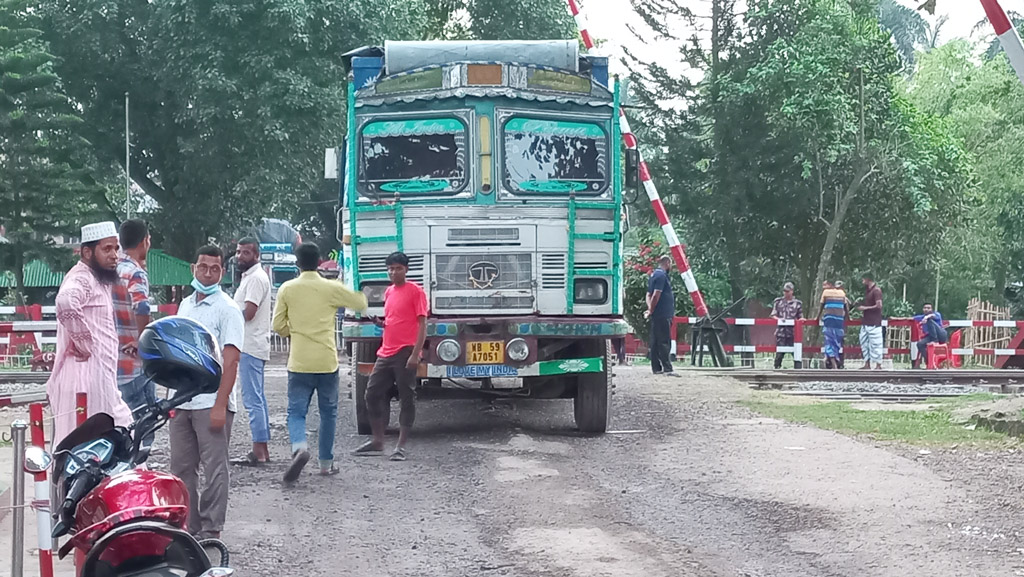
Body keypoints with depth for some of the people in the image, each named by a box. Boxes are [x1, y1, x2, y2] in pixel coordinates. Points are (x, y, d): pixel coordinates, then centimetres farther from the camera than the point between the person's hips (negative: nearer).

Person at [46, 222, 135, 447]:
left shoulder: (98, 281, 19)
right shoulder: (81, 279, -12)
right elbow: (66, 302, -35)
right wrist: (84, 342, -25)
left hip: (100, 381, 10)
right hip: (85, 380, -10)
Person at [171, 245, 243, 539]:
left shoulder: (227, 309, -7)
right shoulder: (185, 305, 15)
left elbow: (231, 360, -13)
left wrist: (220, 405, -19)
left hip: (211, 403, -7)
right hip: (181, 402, 7)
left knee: (214, 470, -2)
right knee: (181, 468, 11)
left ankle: (210, 531, 3)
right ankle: (187, 526, 20)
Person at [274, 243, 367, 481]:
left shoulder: (287, 289, -1)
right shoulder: (332, 288, -4)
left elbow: (278, 325, 1)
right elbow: (361, 304, 7)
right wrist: (358, 289, 27)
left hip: (299, 361, 0)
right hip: (327, 361, 0)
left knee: (296, 411, 4)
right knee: (328, 412, 13)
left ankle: (299, 446, -24)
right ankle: (326, 462, 17)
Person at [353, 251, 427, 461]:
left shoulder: (415, 291, -6)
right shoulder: (389, 292, 16)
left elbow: (422, 324, -10)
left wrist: (415, 353, -18)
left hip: (405, 353, -8)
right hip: (386, 353, 8)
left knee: (406, 399, -1)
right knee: (373, 394, 7)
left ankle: (401, 446, 2)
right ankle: (377, 442, 16)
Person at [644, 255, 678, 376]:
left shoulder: (654, 275, 19)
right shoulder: (662, 275, -13)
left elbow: (649, 295, 17)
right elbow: (656, 295, -20)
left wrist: (650, 309, 3)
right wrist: (651, 310, -11)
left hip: (657, 316, 10)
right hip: (662, 315, -10)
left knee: (656, 342, 10)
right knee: (664, 343, -11)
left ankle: (656, 368, 13)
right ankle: (667, 369, -15)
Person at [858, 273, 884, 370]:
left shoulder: (876, 290, -13)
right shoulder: (867, 290, 14)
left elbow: (879, 305, -18)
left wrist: (865, 308, -13)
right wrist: (860, 305, 9)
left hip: (874, 323, -10)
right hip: (866, 322, 10)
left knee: (875, 344, -7)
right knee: (864, 342, 10)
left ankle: (878, 365, -4)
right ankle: (867, 364, 15)